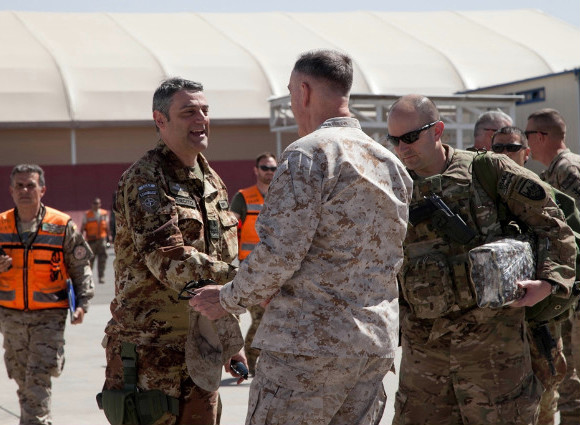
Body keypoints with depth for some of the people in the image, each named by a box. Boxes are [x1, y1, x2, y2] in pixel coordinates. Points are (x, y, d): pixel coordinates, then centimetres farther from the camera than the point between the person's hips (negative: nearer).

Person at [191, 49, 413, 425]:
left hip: (310, 343, -8)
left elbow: (278, 252, -18)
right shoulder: (391, 164, 15)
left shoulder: (309, 153, -10)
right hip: (376, 346, 8)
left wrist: (229, 299, -1)